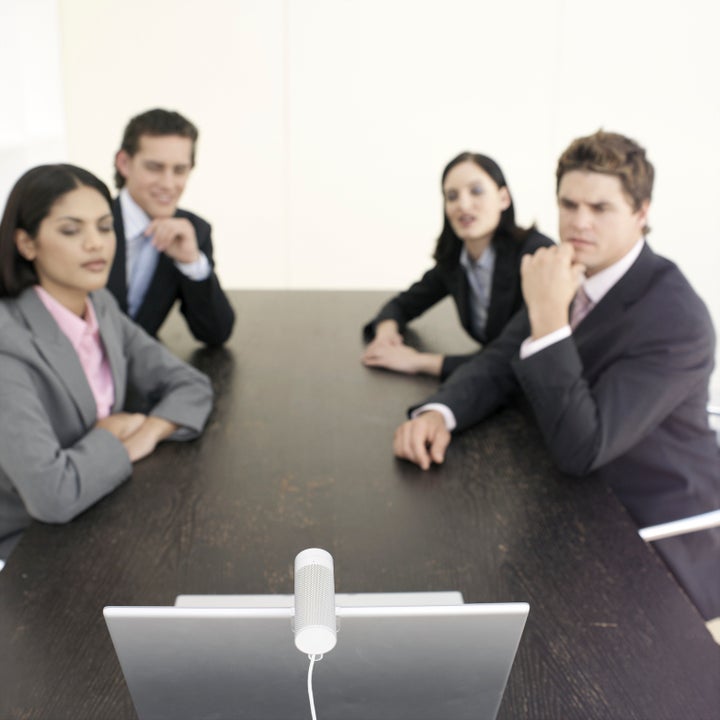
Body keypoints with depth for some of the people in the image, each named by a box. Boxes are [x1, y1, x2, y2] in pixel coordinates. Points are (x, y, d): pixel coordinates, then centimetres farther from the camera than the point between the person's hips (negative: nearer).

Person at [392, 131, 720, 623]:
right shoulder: (573, 277, -3)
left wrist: (549, 316, -36)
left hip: (655, 547, -6)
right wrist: (437, 413, -21)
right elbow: (499, 366, 0)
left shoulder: (677, 318, -26)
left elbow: (581, 449, -31)